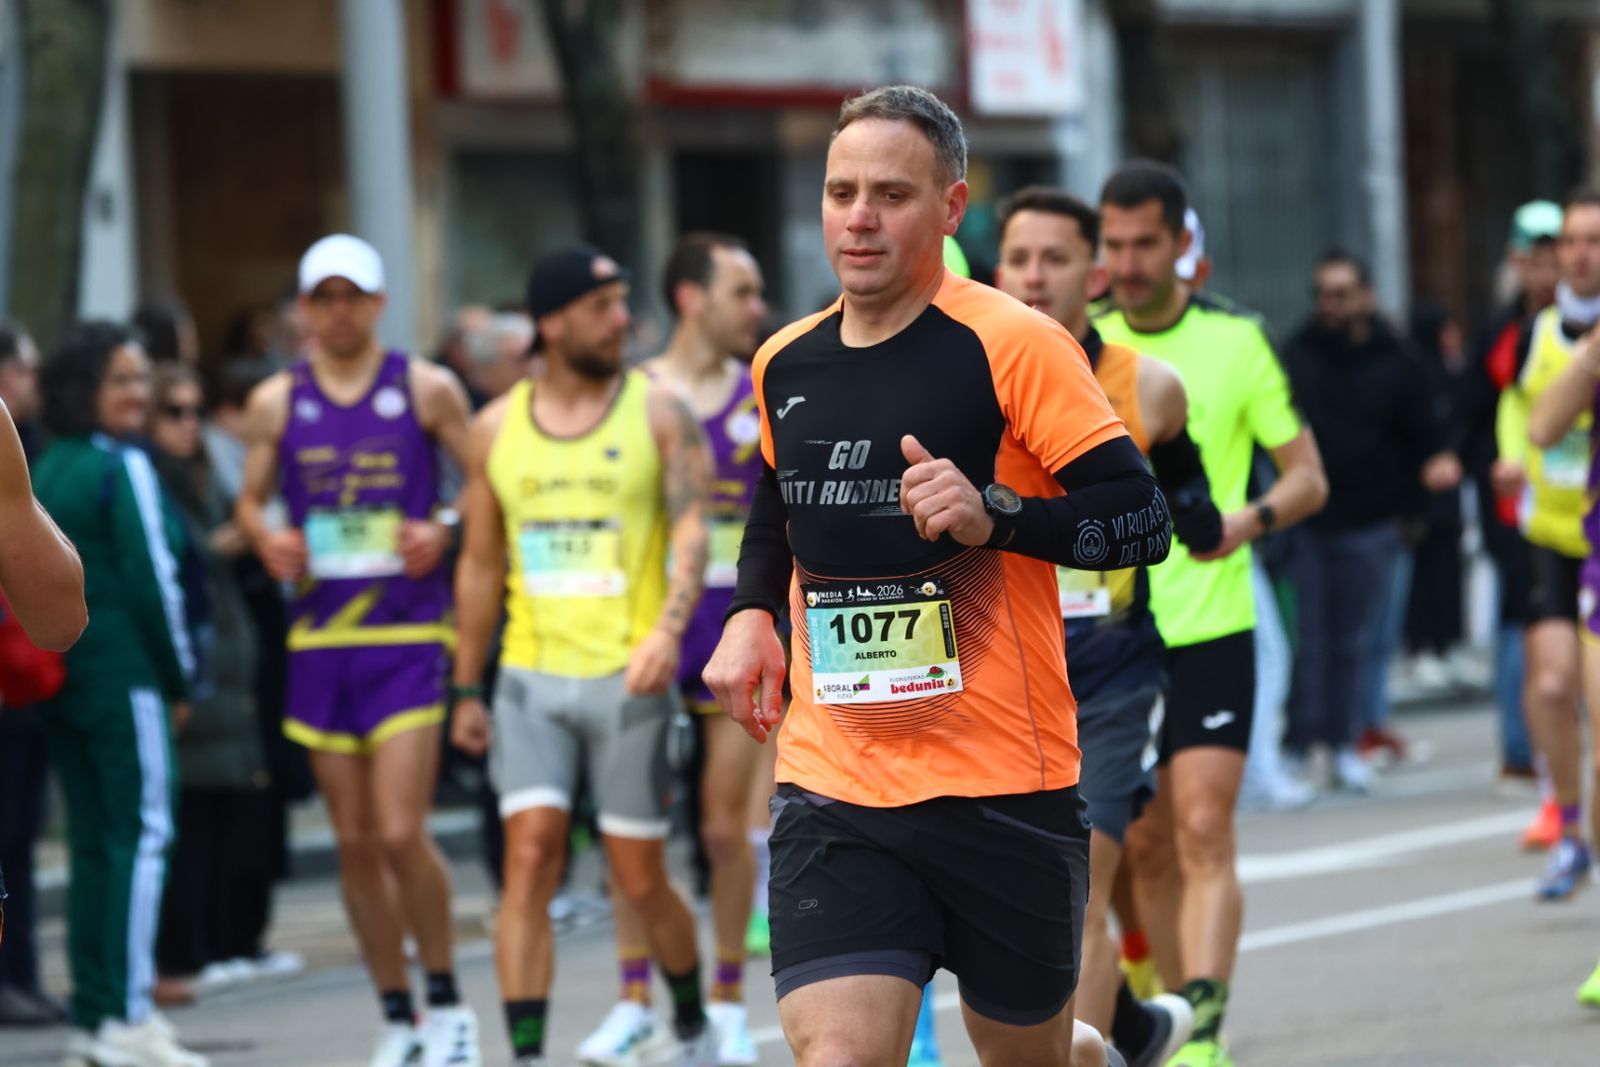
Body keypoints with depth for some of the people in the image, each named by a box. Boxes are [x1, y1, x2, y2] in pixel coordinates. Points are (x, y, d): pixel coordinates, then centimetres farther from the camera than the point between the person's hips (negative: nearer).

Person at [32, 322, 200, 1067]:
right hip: (123, 673, -8)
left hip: (58, 671, 8)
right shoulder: (122, 467, -10)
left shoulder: (42, 469, 12)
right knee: (141, 835, -6)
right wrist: (179, 679, -3)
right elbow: (152, 578, -13)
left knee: (91, 839, 11)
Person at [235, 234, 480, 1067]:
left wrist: (443, 531, -12)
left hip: (408, 632, -3)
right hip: (320, 634, 3)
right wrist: (266, 539, -6)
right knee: (355, 842, 5)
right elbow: (249, 501, 15)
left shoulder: (426, 390, 1)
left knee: (401, 832, -13)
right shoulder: (276, 402, 8)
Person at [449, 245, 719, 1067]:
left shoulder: (658, 413, 0)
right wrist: (466, 690, 14)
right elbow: (481, 564, 14)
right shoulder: (497, 428, 8)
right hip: (530, 677, 2)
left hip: (625, 676, -2)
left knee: (640, 877, 5)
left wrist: (669, 628, -27)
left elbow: (691, 530, -9)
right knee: (528, 859, -11)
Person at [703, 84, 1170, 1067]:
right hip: (832, 790, 3)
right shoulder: (784, 366, 9)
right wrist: (752, 611, 12)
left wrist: (993, 514, -26)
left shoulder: (1012, 345, -9)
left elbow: (1143, 517, -12)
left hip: (1005, 788, -3)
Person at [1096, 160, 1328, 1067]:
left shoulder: (1237, 341, -1)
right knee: (1146, 846, 9)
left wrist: (1249, 518, -18)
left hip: (1209, 628, -3)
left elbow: (1309, 477, 2)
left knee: (1204, 832, -15)